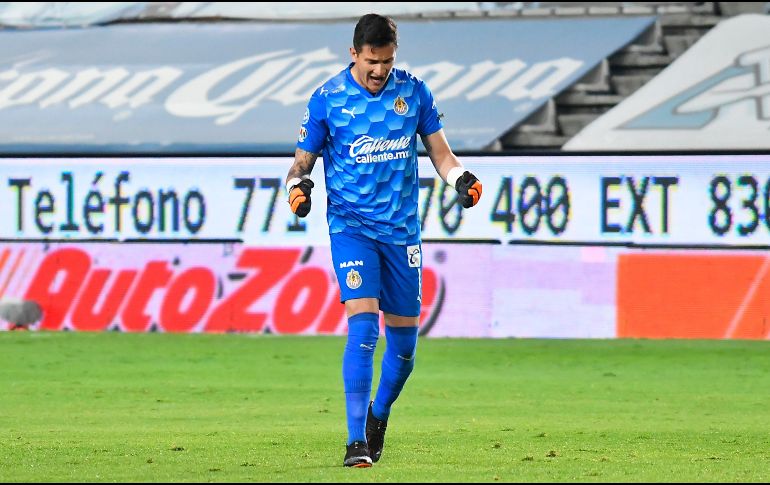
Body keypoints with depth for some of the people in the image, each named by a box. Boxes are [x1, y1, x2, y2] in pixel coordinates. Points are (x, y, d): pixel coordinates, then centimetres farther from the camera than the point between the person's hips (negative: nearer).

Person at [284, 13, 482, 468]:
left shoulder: (414, 92, 3)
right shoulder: (328, 99, -3)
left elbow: (440, 151, 9)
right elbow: (303, 159, 3)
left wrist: (460, 177, -12)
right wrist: (299, 184, -19)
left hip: (402, 228, 3)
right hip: (351, 225, -3)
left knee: (404, 339, 7)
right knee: (363, 325, -19)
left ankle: (379, 414, 36)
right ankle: (357, 442, -18)